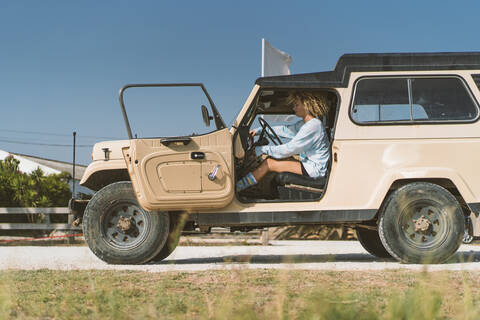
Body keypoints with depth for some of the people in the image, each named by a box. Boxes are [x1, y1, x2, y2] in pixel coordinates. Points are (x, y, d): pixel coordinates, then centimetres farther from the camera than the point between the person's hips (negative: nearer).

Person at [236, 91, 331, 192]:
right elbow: (286, 130, 24)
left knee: (270, 163, -12)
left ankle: (236, 188, -7)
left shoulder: (314, 125, -19)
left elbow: (289, 149, -20)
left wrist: (262, 149, -14)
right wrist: (259, 131, 19)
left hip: (315, 170, -10)